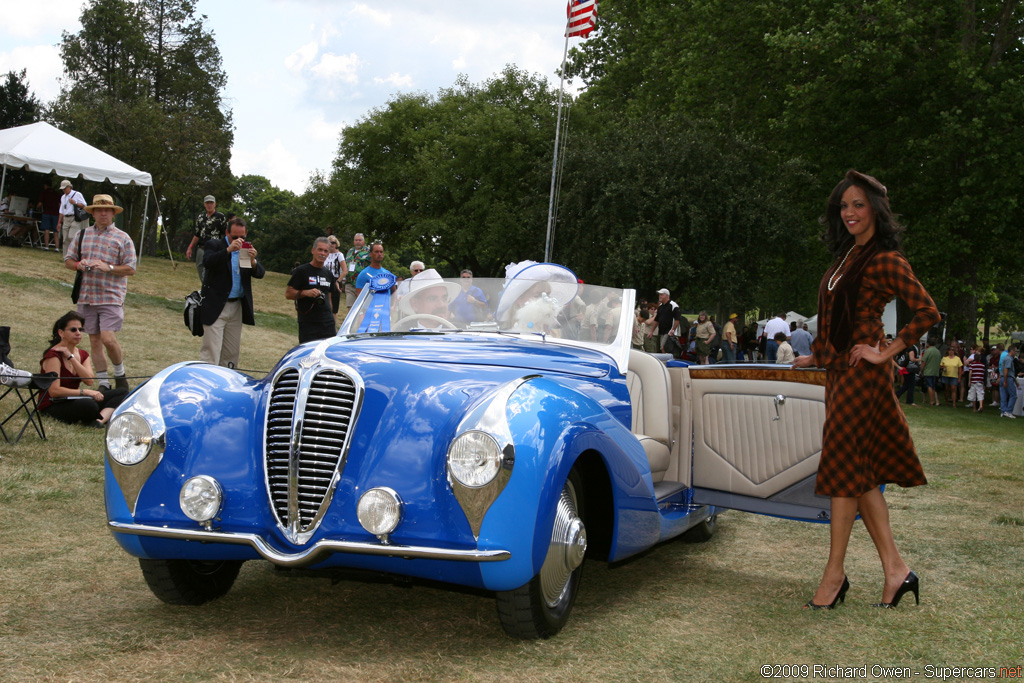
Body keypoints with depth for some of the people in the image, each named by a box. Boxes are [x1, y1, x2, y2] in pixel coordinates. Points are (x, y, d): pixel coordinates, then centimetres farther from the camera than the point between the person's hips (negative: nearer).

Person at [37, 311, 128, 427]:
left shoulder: (83, 355, 11)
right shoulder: (53, 356, -13)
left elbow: (89, 381, -9)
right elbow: (54, 391, -22)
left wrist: (70, 357, -14)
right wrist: (85, 392, -22)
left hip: (73, 401, 9)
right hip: (53, 407, -9)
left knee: (122, 392, -6)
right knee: (88, 405, -42)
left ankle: (100, 420, -29)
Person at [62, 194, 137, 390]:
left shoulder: (122, 238, 1)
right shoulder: (83, 235, 12)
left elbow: (131, 269, -3)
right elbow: (68, 260, 17)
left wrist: (108, 267, -18)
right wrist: (78, 265, -6)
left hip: (111, 297, -4)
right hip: (87, 297, 4)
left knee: (108, 338, -16)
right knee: (94, 341, 6)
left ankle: (120, 374, 8)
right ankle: (103, 383, 14)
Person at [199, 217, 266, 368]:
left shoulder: (247, 249, 10)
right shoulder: (214, 245, -2)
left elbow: (260, 274, 1)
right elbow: (207, 262, -22)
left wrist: (253, 261, -21)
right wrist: (228, 250, -32)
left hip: (237, 307, 5)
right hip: (216, 307, -5)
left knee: (232, 353, 10)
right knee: (210, 354, -8)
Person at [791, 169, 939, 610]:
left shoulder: (885, 260, -11)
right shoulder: (847, 257, 14)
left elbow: (928, 313, -17)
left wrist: (885, 353, -16)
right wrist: (819, 355, 23)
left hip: (861, 372, -9)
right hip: (839, 369, 9)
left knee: (843, 464, -5)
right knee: (862, 471, 7)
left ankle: (835, 572, 3)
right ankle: (895, 569, 11)